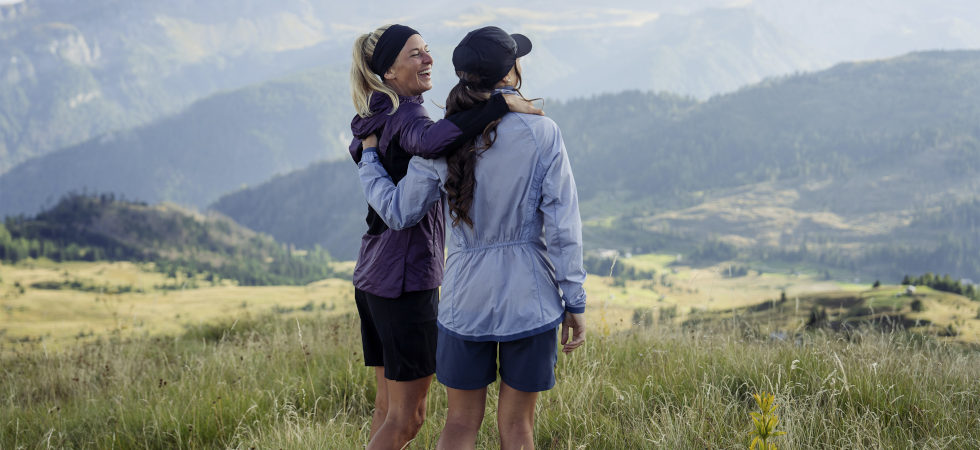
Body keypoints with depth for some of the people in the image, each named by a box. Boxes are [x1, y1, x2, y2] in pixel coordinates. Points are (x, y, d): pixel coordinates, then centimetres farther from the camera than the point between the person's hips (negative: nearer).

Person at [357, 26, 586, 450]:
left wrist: (367, 157, 19)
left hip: (467, 300, 2)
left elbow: (398, 211, 3)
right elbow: (562, 226, -10)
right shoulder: (542, 133, -10)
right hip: (530, 300, -2)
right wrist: (574, 302, -3)